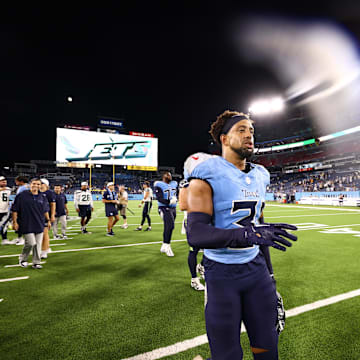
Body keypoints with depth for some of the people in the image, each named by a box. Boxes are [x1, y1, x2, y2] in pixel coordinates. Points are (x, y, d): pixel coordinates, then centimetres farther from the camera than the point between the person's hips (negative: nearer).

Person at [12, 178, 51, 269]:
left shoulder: (42, 197, 7)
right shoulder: (22, 195, -5)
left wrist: (48, 220, 16)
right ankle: (22, 259, 21)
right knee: (31, 243, -7)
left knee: (38, 244, 7)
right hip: (27, 225, -4)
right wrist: (15, 222, -5)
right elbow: (14, 209, -3)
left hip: (39, 225, 4)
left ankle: (36, 262, 20)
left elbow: (45, 210, 17)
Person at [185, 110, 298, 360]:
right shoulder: (207, 175, -16)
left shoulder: (260, 176, 7)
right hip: (221, 273, -6)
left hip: (255, 267, 6)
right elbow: (196, 234, -24)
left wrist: (267, 270, 18)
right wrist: (249, 234, -35)